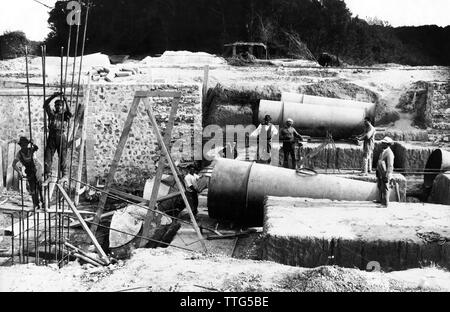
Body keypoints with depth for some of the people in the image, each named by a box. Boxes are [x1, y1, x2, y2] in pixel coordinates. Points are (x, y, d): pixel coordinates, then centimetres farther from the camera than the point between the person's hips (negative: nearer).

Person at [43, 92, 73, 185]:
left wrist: (66, 102, -20)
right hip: (51, 136, 2)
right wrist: (54, 96, -8)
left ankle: (64, 175, 12)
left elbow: (70, 114, -15)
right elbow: (45, 104, 1)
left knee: (62, 157, 1)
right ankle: (48, 177, 5)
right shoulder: (51, 113, 12)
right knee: (47, 157, -1)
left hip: (61, 137, -2)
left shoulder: (64, 114, 7)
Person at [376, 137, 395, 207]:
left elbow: (390, 166, -22)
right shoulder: (383, 151, 12)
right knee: (380, 187, 21)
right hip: (380, 173, 10)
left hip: (385, 174, -10)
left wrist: (387, 175, -23)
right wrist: (378, 172, 22)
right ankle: (381, 200, 36)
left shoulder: (389, 153, -18)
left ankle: (386, 203, 6)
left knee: (385, 189, -2)